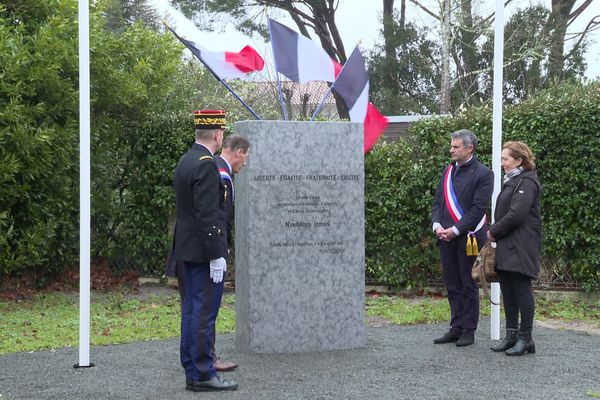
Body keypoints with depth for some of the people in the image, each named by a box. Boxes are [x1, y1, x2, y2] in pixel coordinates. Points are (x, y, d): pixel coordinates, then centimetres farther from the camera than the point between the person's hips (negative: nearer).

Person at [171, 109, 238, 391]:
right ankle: (203, 375, -2)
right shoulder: (206, 165, -16)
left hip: (186, 251, 10)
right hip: (204, 252, -10)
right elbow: (207, 215, -21)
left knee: (191, 312, 11)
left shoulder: (185, 161, 14)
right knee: (204, 313, -5)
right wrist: (216, 255, -19)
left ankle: (192, 373, 16)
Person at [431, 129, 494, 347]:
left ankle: (468, 331, 10)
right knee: (452, 285, 11)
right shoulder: (448, 171, 13)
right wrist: (437, 225, -4)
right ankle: (456, 328, 19)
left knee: (469, 286, 2)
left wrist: (455, 230, -17)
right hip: (446, 238, 6)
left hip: (468, 238, -6)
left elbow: (478, 208, -13)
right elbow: (437, 202, 14)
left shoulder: (483, 174, -7)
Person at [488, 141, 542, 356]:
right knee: (507, 289, 10)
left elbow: (516, 214, -19)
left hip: (521, 247, -9)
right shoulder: (512, 181, 19)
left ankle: (525, 337, -1)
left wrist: (494, 231, -10)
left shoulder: (526, 182, -11)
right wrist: (495, 232, 6)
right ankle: (512, 335, 16)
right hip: (507, 246, 9)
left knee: (521, 288, -6)